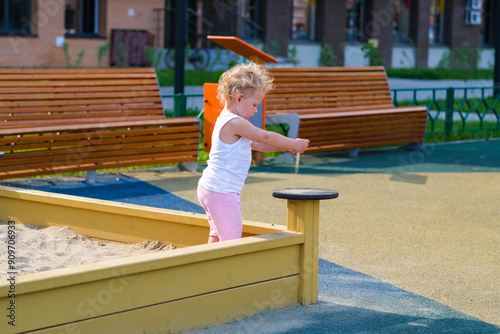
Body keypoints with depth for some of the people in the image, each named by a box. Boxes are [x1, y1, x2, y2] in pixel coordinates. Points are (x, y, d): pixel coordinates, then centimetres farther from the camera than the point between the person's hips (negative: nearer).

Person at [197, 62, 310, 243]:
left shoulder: (225, 121, 15)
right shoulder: (235, 123, -19)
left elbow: (254, 144, 21)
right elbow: (265, 137, -14)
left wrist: (285, 146, 13)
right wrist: (293, 144, -2)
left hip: (209, 188, 11)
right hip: (221, 192, -11)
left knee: (217, 235, 19)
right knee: (232, 237, -9)